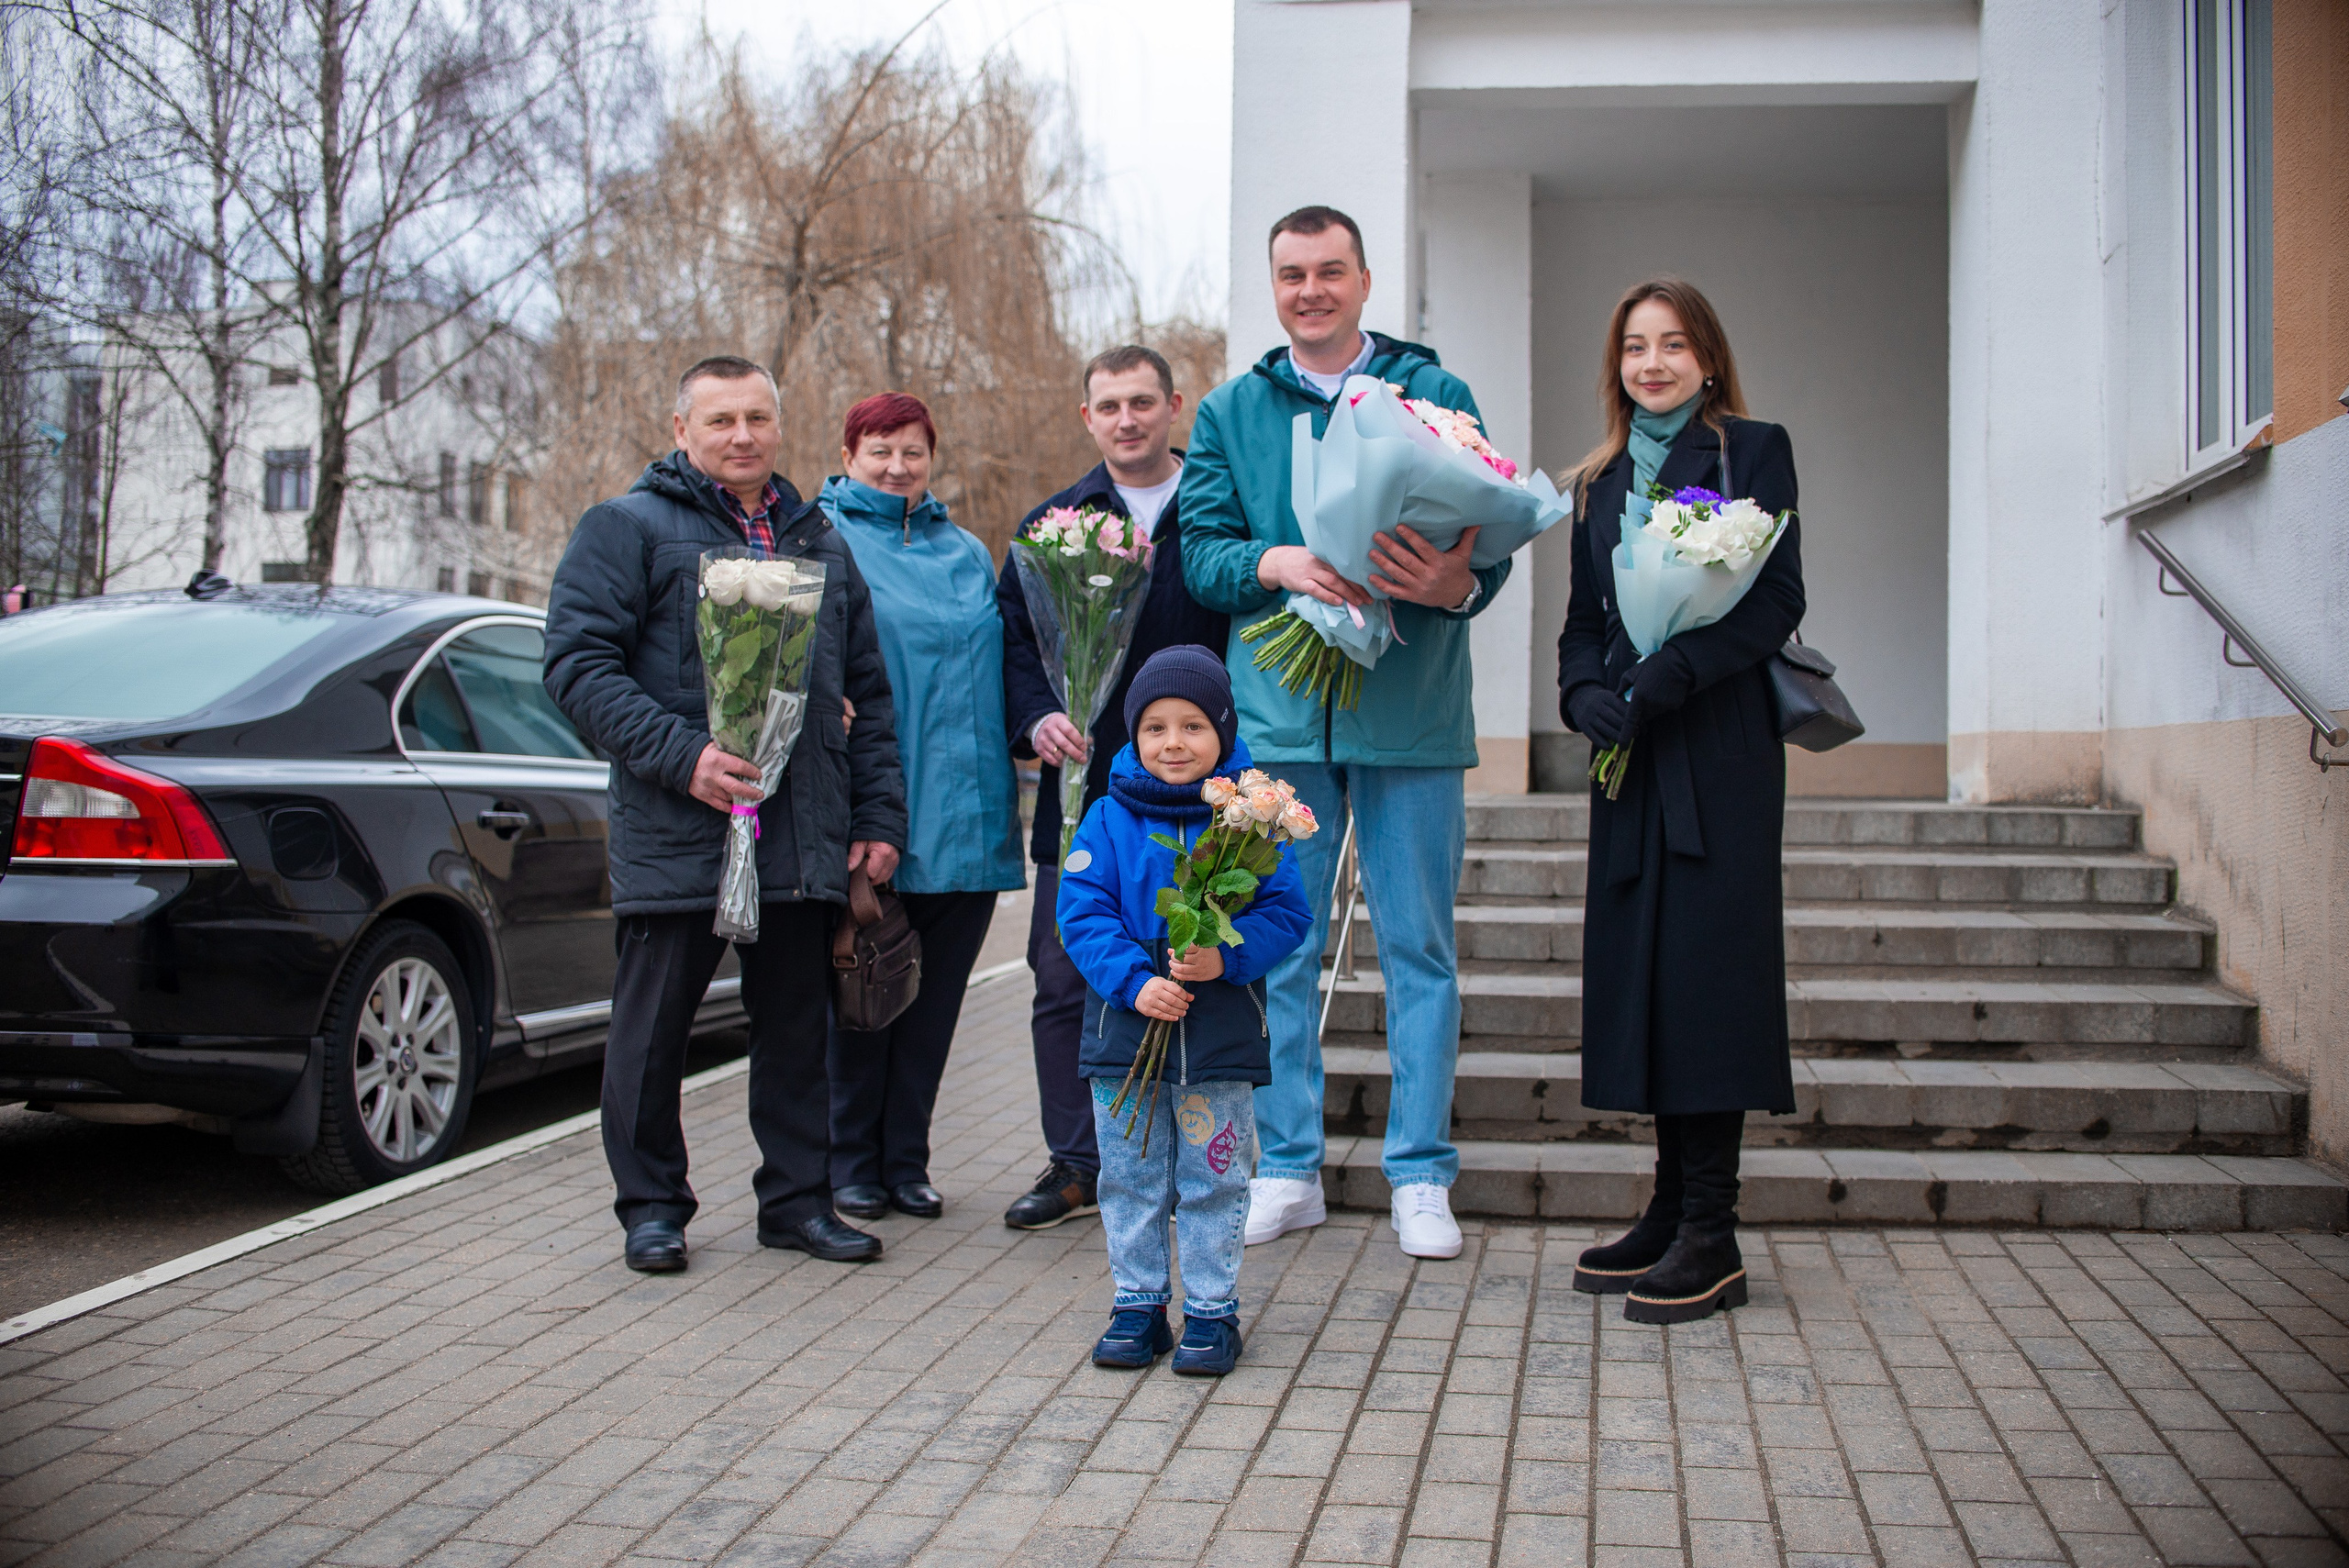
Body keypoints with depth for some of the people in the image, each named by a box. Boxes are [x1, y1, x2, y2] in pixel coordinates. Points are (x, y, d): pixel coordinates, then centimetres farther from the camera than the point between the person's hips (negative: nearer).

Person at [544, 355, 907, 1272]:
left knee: (797, 1024, 10)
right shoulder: (628, 528, 1)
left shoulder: (820, 543, 18)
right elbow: (578, 663, -9)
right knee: (654, 1027, 4)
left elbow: (868, 695, 19)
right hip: (675, 836, -4)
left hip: (805, 842, 4)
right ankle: (651, 1205, 19)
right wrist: (680, 756, -20)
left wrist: (879, 816, 10)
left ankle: (798, 1198, 22)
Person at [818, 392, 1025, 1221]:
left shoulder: (967, 554, 19)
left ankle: (907, 1159, 18)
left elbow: (996, 664, 20)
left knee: (934, 995, 7)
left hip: (961, 816, 4)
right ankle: (852, 1160, 14)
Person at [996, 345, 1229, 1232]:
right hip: (1083, 787, 2)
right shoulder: (1052, 524, 12)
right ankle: (1075, 1165, 14)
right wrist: (1037, 718, -10)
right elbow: (1013, 635, 9)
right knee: (1065, 982, 2)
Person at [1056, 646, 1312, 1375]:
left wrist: (1227, 956, -21)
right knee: (1130, 1178, 11)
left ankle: (1212, 1310, 21)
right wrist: (1134, 983, -18)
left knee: (1214, 1180, 7)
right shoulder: (1109, 819, 0)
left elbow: (1286, 913, -4)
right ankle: (1138, 1307, 25)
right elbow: (1082, 913, -4)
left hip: (1221, 1033, -1)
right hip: (1125, 1025, 2)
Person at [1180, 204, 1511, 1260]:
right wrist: (1278, 563, -16)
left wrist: (1457, 584, -22)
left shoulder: (1434, 394, 7)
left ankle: (1421, 1176, 13)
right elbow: (1201, 550, 5)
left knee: (1419, 951, 3)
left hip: (1410, 708, -1)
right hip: (1278, 712, 1)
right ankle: (1287, 1167, 19)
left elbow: (1490, 536, 2)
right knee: (1279, 953, 6)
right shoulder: (1230, 412, 12)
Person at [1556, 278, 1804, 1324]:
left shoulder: (1751, 451, 2)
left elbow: (1777, 600, -7)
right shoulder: (1604, 478, 18)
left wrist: (1667, 677, -18)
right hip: (1633, 755, 6)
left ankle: (1711, 1238, -2)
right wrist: (1585, 693, -5)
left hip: (1720, 747, -6)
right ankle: (1673, 1212, 15)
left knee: (1706, 962, -8)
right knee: (1638, 961, 5)